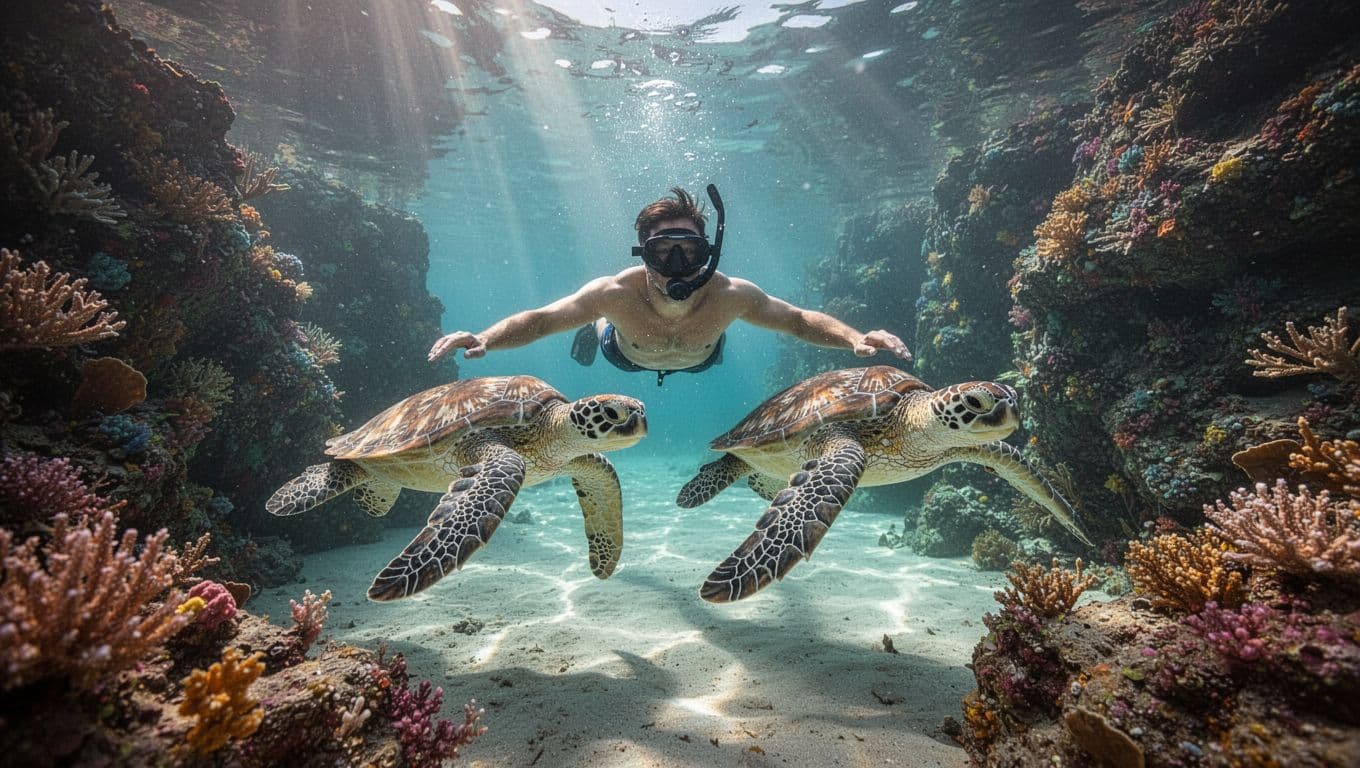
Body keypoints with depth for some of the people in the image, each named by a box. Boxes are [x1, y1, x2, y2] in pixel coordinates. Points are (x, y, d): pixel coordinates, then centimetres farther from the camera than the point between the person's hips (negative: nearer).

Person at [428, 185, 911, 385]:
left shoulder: (730, 295, -43)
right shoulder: (617, 292, -45)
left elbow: (800, 320, -31)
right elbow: (538, 320, -38)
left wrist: (856, 339, -47)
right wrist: (483, 340, -55)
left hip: (699, 359, 2)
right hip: (627, 354, -1)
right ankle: (595, 328, 62)